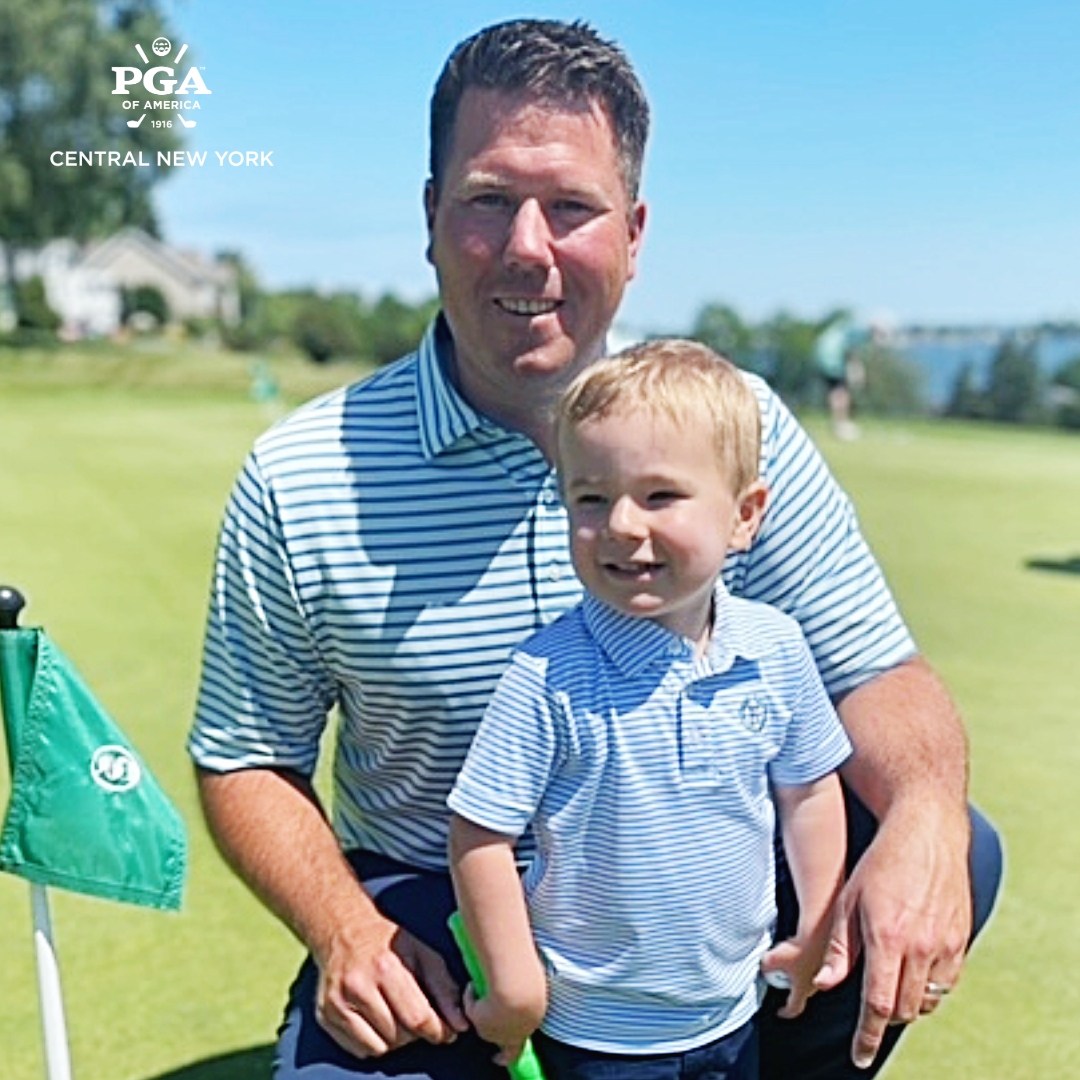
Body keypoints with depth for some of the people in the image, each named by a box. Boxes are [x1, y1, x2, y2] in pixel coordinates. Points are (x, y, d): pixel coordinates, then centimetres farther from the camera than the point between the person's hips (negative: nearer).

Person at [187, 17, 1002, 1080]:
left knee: (952, 848, -18)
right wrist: (345, 929, -19)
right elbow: (245, 761, -2)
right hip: (431, 923, -1)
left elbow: (876, 673, -9)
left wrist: (926, 814, -31)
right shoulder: (296, 480, -12)